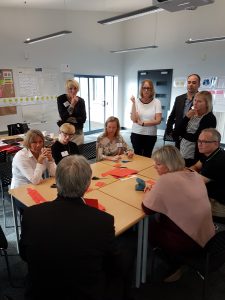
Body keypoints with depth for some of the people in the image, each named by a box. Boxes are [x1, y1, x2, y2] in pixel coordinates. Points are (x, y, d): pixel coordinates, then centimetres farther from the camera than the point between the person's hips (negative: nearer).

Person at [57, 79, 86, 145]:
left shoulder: (81, 101, 3)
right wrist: (72, 105, -18)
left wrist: (71, 119, -13)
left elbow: (83, 119, -2)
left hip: (78, 132, 2)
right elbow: (63, 117, -13)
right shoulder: (61, 99, -4)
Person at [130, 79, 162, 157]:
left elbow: (158, 120, -9)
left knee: (147, 157, 12)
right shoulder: (136, 101, -3)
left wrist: (143, 123, -14)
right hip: (137, 134, 0)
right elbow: (133, 119, -12)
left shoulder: (156, 102, -3)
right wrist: (133, 103, -17)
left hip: (151, 135, 0)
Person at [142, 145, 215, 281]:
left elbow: (147, 208, -19)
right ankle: (178, 260, 27)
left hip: (189, 241, -7)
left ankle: (176, 264, 26)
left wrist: (148, 192, -2)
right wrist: (155, 190, 3)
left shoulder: (166, 180, -26)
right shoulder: (194, 174, 0)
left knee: (148, 226, 13)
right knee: (158, 219, 20)